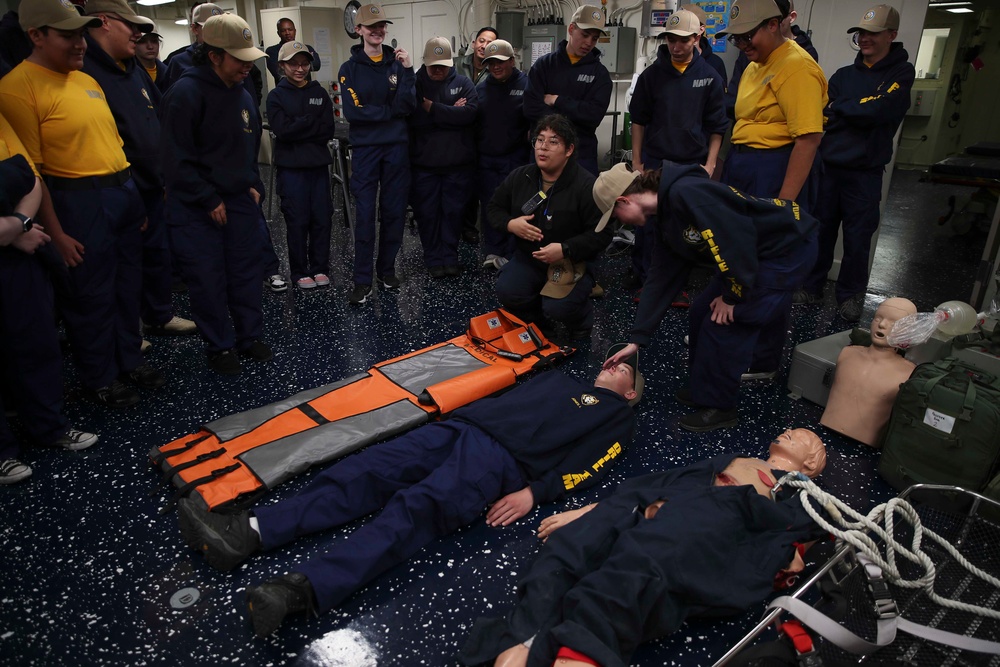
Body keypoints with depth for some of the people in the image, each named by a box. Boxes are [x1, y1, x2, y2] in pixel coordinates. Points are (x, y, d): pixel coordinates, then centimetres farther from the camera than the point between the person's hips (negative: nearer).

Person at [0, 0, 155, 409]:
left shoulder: (87, 80, 12)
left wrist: (134, 194, 15)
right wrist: (56, 233, -16)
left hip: (124, 191, 8)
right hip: (79, 201, -7)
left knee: (127, 286, 17)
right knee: (90, 296, 5)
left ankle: (129, 359, 33)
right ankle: (99, 379, 21)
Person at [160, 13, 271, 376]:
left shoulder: (242, 94, 8)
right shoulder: (185, 93, -16)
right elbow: (177, 159, -17)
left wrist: (254, 185, 9)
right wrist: (210, 201, -15)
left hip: (240, 200, 7)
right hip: (197, 209, -6)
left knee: (247, 271, 11)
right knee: (208, 279, 1)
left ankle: (250, 336, 25)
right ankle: (220, 346, 15)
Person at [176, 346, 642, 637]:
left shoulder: (617, 418, 17)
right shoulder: (562, 380, 37)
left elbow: (587, 466, 1)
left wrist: (534, 493, -14)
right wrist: (460, 414, 15)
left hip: (504, 457, -6)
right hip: (462, 427, 7)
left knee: (415, 508, -30)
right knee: (367, 471, -13)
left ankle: (302, 590, -46)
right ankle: (249, 533, -22)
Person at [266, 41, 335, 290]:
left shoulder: (319, 93, 9)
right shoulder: (276, 96, 2)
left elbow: (328, 131, -2)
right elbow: (282, 129, -12)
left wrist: (297, 127, -10)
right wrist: (312, 122, -9)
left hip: (319, 164, 3)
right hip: (291, 167, -2)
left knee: (322, 218, 3)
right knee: (298, 220, 0)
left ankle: (320, 268, 17)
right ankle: (300, 272, 12)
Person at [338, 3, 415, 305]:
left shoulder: (397, 63, 5)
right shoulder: (350, 68, 1)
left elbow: (407, 106, -7)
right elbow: (353, 111, -10)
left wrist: (407, 70, -16)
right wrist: (390, 111, -8)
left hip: (396, 147, 2)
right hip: (365, 148, -2)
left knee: (394, 212, 7)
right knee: (365, 215, -3)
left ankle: (387, 269, 22)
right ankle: (363, 280, 3)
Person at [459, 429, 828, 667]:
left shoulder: (801, 496, 28)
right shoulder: (730, 460, 40)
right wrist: (590, 510, 13)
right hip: (653, 509, 4)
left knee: (631, 578, -37)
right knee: (567, 550, -26)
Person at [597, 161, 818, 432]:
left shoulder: (685, 193, -26)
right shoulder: (666, 222, 5)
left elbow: (738, 236, -29)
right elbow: (661, 280, 8)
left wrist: (733, 295, -16)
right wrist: (636, 340, 8)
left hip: (790, 245, -9)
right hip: (760, 252, 9)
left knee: (725, 322, -8)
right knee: (704, 312, 9)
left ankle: (718, 406, 9)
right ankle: (708, 387, 27)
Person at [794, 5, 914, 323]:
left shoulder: (901, 73, 0)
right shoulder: (844, 74, 12)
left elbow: (880, 109, -16)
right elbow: (822, 112, 1)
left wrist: (839, 108, -5)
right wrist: (859, 112, -12)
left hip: (865, 174, -3)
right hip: (829, 167, 3)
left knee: (858, 238, 3)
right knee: (819, 231, 7)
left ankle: (850, 296, 18)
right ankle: (811, 287, 21)